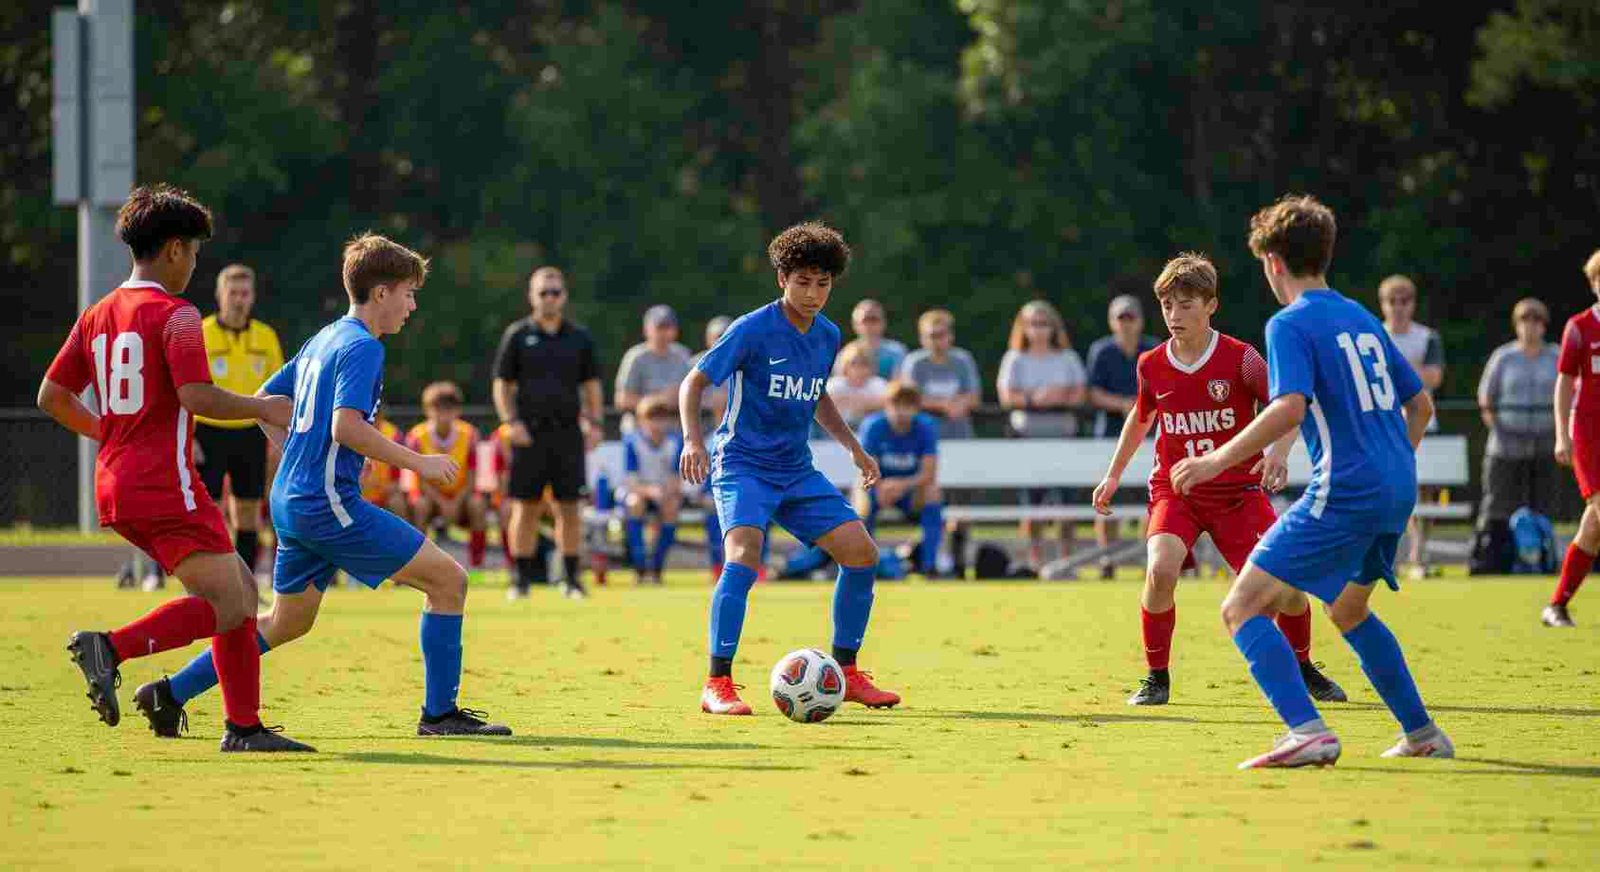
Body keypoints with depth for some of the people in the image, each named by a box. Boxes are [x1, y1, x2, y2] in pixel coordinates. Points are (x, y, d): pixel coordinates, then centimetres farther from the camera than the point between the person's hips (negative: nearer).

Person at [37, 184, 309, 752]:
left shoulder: (98, 316, 15)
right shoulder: (175, 314, -9)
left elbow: (51, 396, 17)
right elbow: (196, 396, -20)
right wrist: (261, 408, -5)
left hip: (115, 488, 9)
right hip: (165, 486, -9)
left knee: (240, 589, 12)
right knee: (228, 604, -9)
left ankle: (244, 727, 5)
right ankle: (109, 647, -23)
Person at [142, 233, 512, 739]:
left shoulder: (323, 340, 17)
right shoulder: (363, 346, -12)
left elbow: (266, 402, 23)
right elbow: (346, 426, -25)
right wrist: (418, 463, -19)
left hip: (292, 501, 10)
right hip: (329, 503, -10)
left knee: (288, 623, 21)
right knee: (448, 579, -6)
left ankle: (171, 694, 19)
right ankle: (439, 712, -4)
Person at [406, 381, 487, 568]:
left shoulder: (468, 434, -11)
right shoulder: (417, 437, -14)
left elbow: (471, 480, -10)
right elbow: (422, 482, -13)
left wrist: (456, 503, -26)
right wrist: (442, 503, -26)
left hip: (460, 495, 1)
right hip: (430, 494, -1)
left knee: (477, 506, -31)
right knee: (420, 506, -34)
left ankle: (476, 565, -18)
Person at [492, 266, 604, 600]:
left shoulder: (579, 337, 10)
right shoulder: (517, 335, 5)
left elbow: (591, 384, 15)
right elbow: (502, 384, 5)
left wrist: (594, 422, 2)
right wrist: (511, 421, -8)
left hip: (568, 432, 1)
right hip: (529, 434, -1)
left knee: (569, 507, 0)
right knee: (526, 507, -1)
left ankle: (571, 578, 7)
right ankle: (521, 577, 5)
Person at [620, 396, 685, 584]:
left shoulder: (675, 441, -8)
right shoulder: (632, 440, -15)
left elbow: (677, 480, -8)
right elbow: (630, 481, -21)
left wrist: (671, 489, -33)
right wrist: (649, 491, -40)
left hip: (664, 492, 2)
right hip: (635, 490, -2)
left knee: (671, 506, -32)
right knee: (636, 502, -36)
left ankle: (657, 567, -22)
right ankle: (641, 569, -34)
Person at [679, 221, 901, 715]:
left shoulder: (828, 336, 7)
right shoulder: (753, 330, -13)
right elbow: (694, 383, -12)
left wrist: (853, 447, 20)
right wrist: (693, 440, -27)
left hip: (797, 471, 7)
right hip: (743, 465, -7)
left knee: (861, 553, -4)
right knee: (744, 556, -29)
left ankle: (845, 674, 11)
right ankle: (718, 685, -24)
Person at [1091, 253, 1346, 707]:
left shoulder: (1240, 358, -12)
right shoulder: (1152, 365, -2)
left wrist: (1280, 450, -33)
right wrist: (1113, 475, 22)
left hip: (1239, 490, -1)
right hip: (1175, 489, 1)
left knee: (1285, 585, -9)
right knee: (1161, 570, -27)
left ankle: (1303, 669, 21)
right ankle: (1157, 678, -9)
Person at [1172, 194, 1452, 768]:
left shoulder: (1290, 324, -6)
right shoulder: (1362, 319, 18)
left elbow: (1290, 408, -22)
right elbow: (1420, 403, 23)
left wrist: (1219, 460, -17)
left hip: (1345, 492, -9)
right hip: (1396, 493, 9)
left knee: (1243, 607, -9)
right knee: (1348, 610, 31)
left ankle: (1309, 732, -26)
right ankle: (1422, 734, 33)